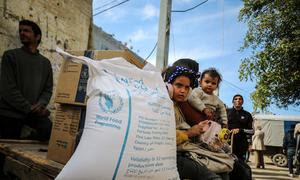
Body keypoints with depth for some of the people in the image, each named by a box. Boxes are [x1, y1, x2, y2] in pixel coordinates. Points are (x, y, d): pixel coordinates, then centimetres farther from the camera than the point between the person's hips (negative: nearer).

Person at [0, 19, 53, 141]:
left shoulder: (45, 63, 11)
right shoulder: (10, 56, 0)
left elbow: (48, 89, 8)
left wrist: (41, 104, -14)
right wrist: (29, 108, -14)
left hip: (33, 112, 2)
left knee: (50, 129, -22)